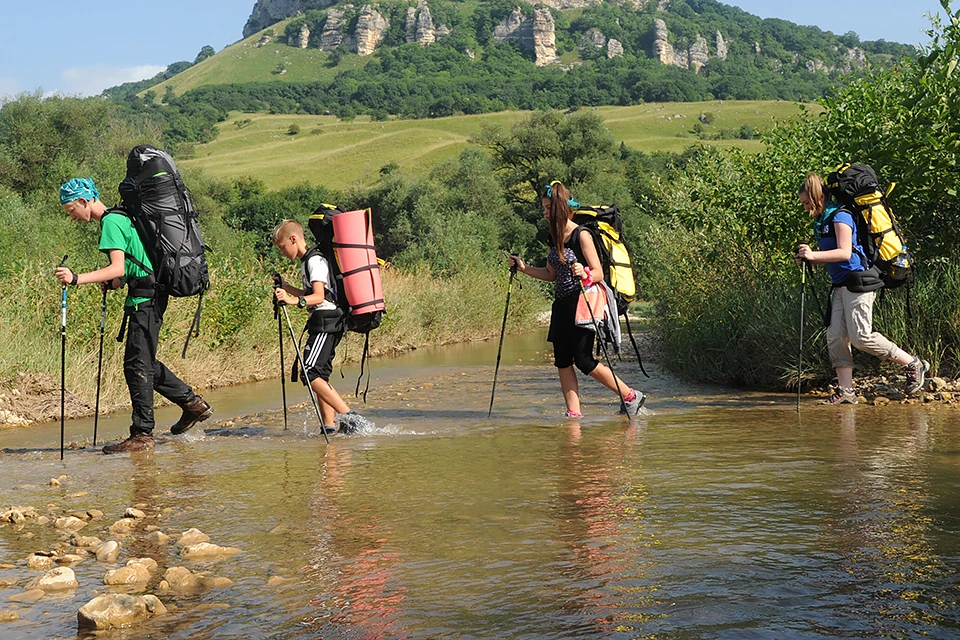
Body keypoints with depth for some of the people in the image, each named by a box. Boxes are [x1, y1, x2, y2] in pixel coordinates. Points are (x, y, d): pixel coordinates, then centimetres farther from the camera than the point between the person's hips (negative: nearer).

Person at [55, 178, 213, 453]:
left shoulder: (111, 222, -12)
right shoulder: (119, 218, 19)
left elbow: (118, 268, -24)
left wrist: (77, 279, -29)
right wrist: (112, 283, 9)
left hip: (145, 300, -10)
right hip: (147, 296, 10)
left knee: (137, 365, -8)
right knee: (144, 363, 16)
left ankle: (143, 435, -5)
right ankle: (192, 403, 24)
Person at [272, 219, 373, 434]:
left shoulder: (315, 260, -11)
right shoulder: (307, 261, 20)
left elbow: (319, 296, -22)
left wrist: (294, 300, -36)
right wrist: (287, 288, 22)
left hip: (326, 322, -11)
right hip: (323, 323, 11)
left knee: (310, 373, -17)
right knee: (320, 376, 9)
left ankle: (349, 417, -21)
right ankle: (330, 427, 9)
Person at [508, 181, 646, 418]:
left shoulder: (581, 236, -13)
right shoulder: (554, 237, 10)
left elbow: (599, 274, -14)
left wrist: (584, 273, -35)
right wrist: (524, 268, 7)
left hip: (582, 305, -8)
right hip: (562, 305, 8)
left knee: (583, 360, -7)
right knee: (562, 361, 4)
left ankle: (631, 396, 6)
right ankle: (573, 414, 8)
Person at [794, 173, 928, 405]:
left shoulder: (840, 216, -11)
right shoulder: (823, 221, 17)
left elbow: (845, 253, -22)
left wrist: (814, 255, -28)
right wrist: (808, 259, 6)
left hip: (858, 283, -10)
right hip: (841, 286, 10)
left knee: (861, 337, -11)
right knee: (836, 337, 0)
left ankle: (913, 365, 2)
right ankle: (846, 390, 1)